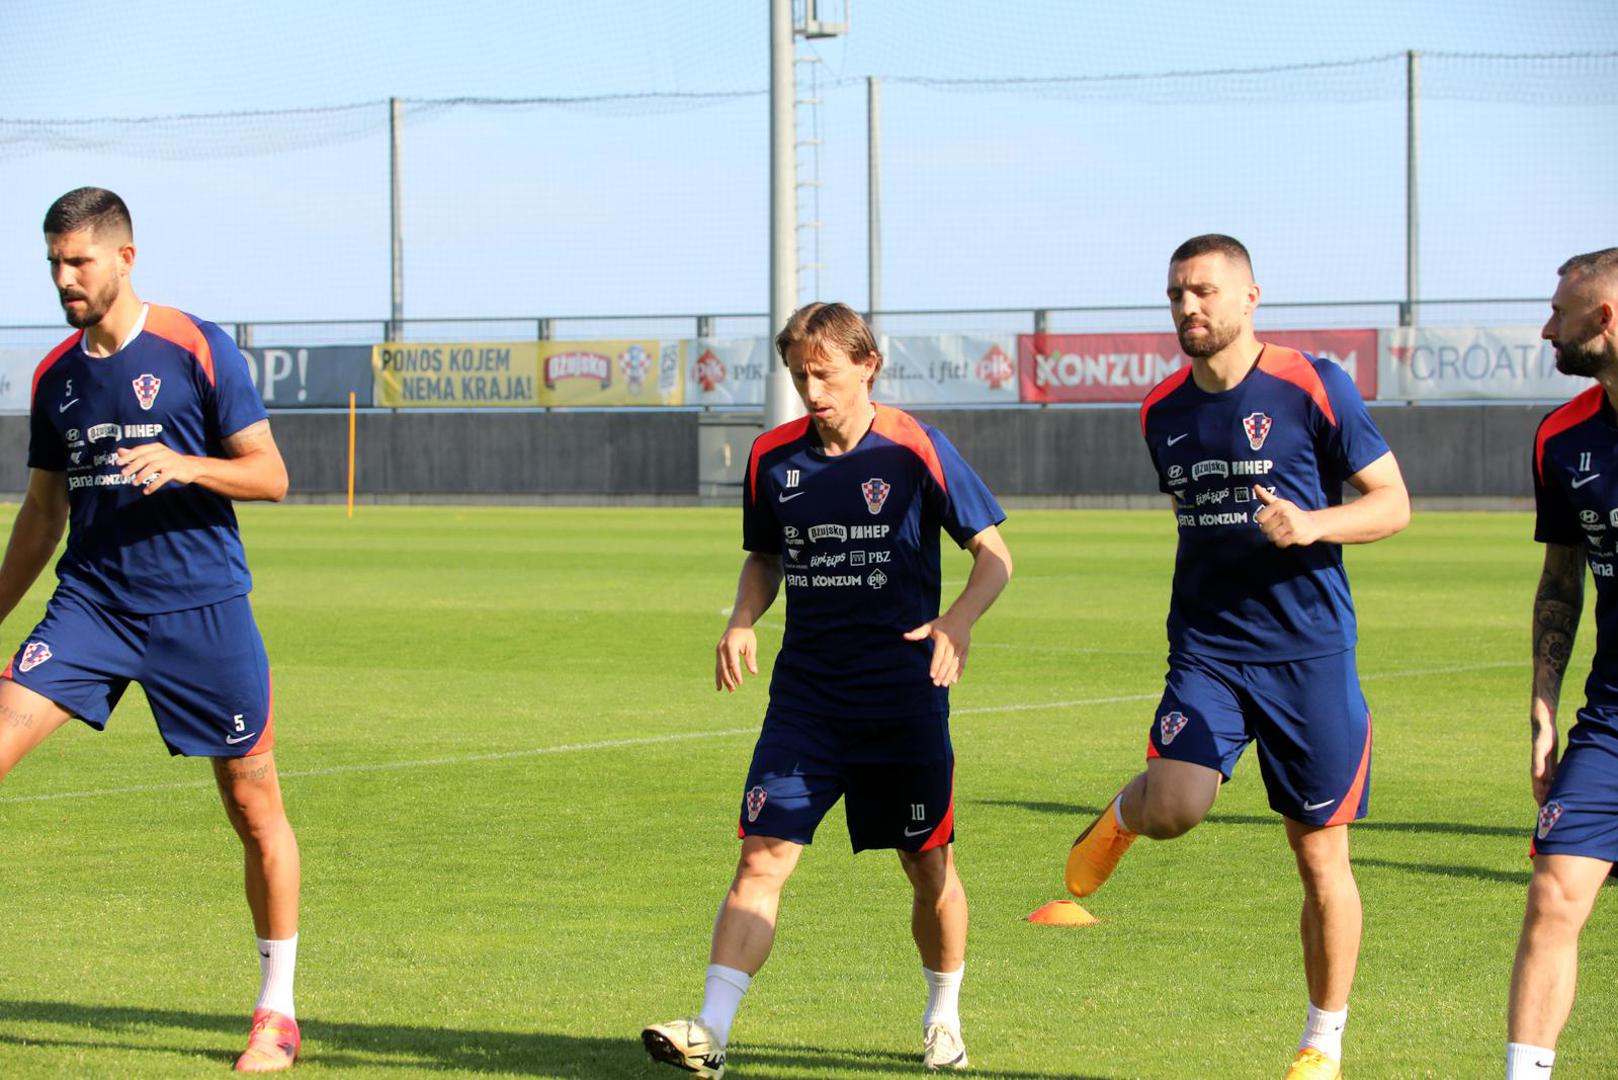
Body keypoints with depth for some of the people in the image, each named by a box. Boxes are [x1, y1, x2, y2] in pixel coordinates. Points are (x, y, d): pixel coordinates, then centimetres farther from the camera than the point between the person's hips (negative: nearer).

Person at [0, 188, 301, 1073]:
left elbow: (270, 474, -5)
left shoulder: (198, 350, -5)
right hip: (90, 602, 4)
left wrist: (186, 465, -23)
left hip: (202, 608, -4)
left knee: (254, 806, 1)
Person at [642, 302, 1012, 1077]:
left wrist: (957, 621, -21)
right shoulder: (773, 458, 3)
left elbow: (994, 555, -3)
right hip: (805, 696, 2)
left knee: (929, 867, 9)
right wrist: (742, 621, -2)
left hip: (904, 699, -2)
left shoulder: (914, 449, -8)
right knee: (762, 859, -10)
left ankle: (944, 1016, 32)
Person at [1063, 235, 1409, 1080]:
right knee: (1176, 807, -22)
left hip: (1310, 653, -3)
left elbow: (1392, 503, -4)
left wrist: (1311, 526, -21)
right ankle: (1122, 817, 15)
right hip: (1207, 650, 3)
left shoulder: (1311, 387, -7)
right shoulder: (1163, 411, 7)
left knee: (1321, 857, 3)